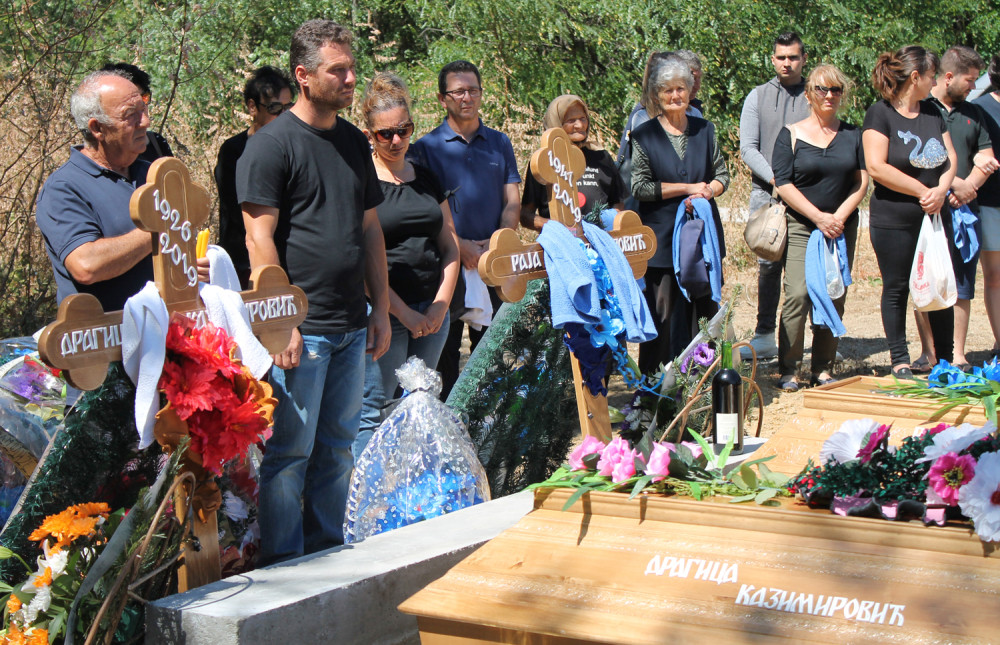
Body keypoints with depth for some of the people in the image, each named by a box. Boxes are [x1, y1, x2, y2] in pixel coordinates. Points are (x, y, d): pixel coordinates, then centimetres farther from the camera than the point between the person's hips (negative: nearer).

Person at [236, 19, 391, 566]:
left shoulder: (354, 142, 14)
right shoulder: (271, 145, -8)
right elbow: (259, 238, -12)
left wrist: (380, 309, 15)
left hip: (351, 326, 7)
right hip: (301, 330, -7)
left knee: (338, 448, 13)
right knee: (291, 451, -2)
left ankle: (329, 556, 23)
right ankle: (282, 568, 7)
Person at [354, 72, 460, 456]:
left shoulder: (427, 179, 14)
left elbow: (450, 246, 15)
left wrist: (440, 305, 1)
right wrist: (404, 312, -12)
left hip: (432, 313, 6)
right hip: (384, 311, -6)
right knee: (372, 409, -6)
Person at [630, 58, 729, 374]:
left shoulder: (704, 130, 11)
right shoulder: (644, 135, 1)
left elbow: (722, 175, 15)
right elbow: (639, 186, -6)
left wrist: (708, 191, -8)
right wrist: (688, 188, -10)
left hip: (703, 233, 3)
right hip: (662, 237, -3)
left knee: (706, 306, 3)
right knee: (661, 311, -3)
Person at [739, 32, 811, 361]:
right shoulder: (758, 97, 12)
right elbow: (748, 148, 5)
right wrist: (775, 178, -8)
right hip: (767, 192, 1)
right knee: (768, 264, 0)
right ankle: (765, 336, 5)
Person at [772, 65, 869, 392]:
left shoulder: (852, 134, 10)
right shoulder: (791, 134, 0)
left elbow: (862, 180, 5)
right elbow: (783, 184, -6)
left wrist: (839, 216, -9)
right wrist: (819, 217, -14)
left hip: (842, 227, 4)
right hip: (801, 227, -3)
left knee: (835, 297, 2)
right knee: (798, 294, -14)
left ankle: (823, 368, 11)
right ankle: (788, 370, -7)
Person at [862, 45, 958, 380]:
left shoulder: (933, 114, 12)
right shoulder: (880, 114, -8)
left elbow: (950, 157, 11)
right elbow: (877, 167, -16)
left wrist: (941, 190, -10)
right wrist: (923, 191, -14)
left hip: (935, 215, 6)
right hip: (894, 221, -5)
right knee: (897, 289, 3)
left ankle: (946, 361, 16)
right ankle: (900, 361, 12)